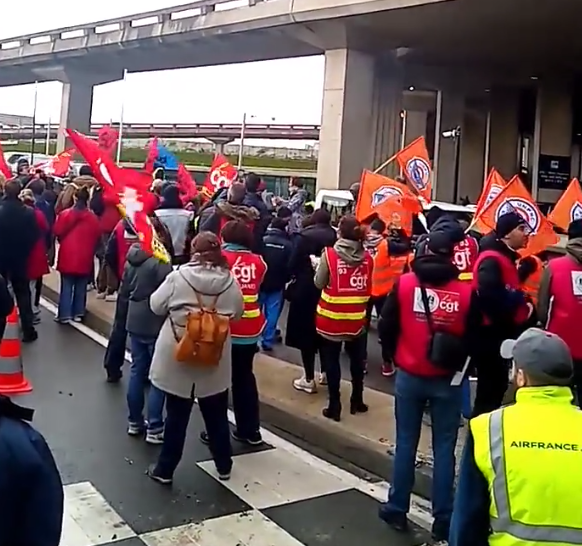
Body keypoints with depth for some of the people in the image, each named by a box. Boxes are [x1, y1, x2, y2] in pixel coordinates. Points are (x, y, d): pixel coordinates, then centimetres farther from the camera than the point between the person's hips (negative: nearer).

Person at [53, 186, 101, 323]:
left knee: (66, 287, 6)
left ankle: (64, 315, 5)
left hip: (67, 256, -1)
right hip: (85, 258, 1)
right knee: (81, 288, 11)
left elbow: (57, 233, 2)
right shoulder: (93, 218, -4)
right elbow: (97, 238, 4)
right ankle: (78, 313, 16)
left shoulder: (64, 214, -7)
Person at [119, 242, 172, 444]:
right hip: (156, 325, -7)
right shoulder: (160, 261, -19)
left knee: (137, 371, 15)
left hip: (135, 322, 8)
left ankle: (135, 422, 25)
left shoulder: (131, 259, 5)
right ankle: (154, 428, 5)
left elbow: (123, 292, 12)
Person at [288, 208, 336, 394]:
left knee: (306, 333, 4)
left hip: (305, 290, -4)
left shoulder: (304, 236, -11)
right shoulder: (335, 237, 0)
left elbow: (293, 265, -11)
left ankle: (309, 379, 6)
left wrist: (298, 276, 8)